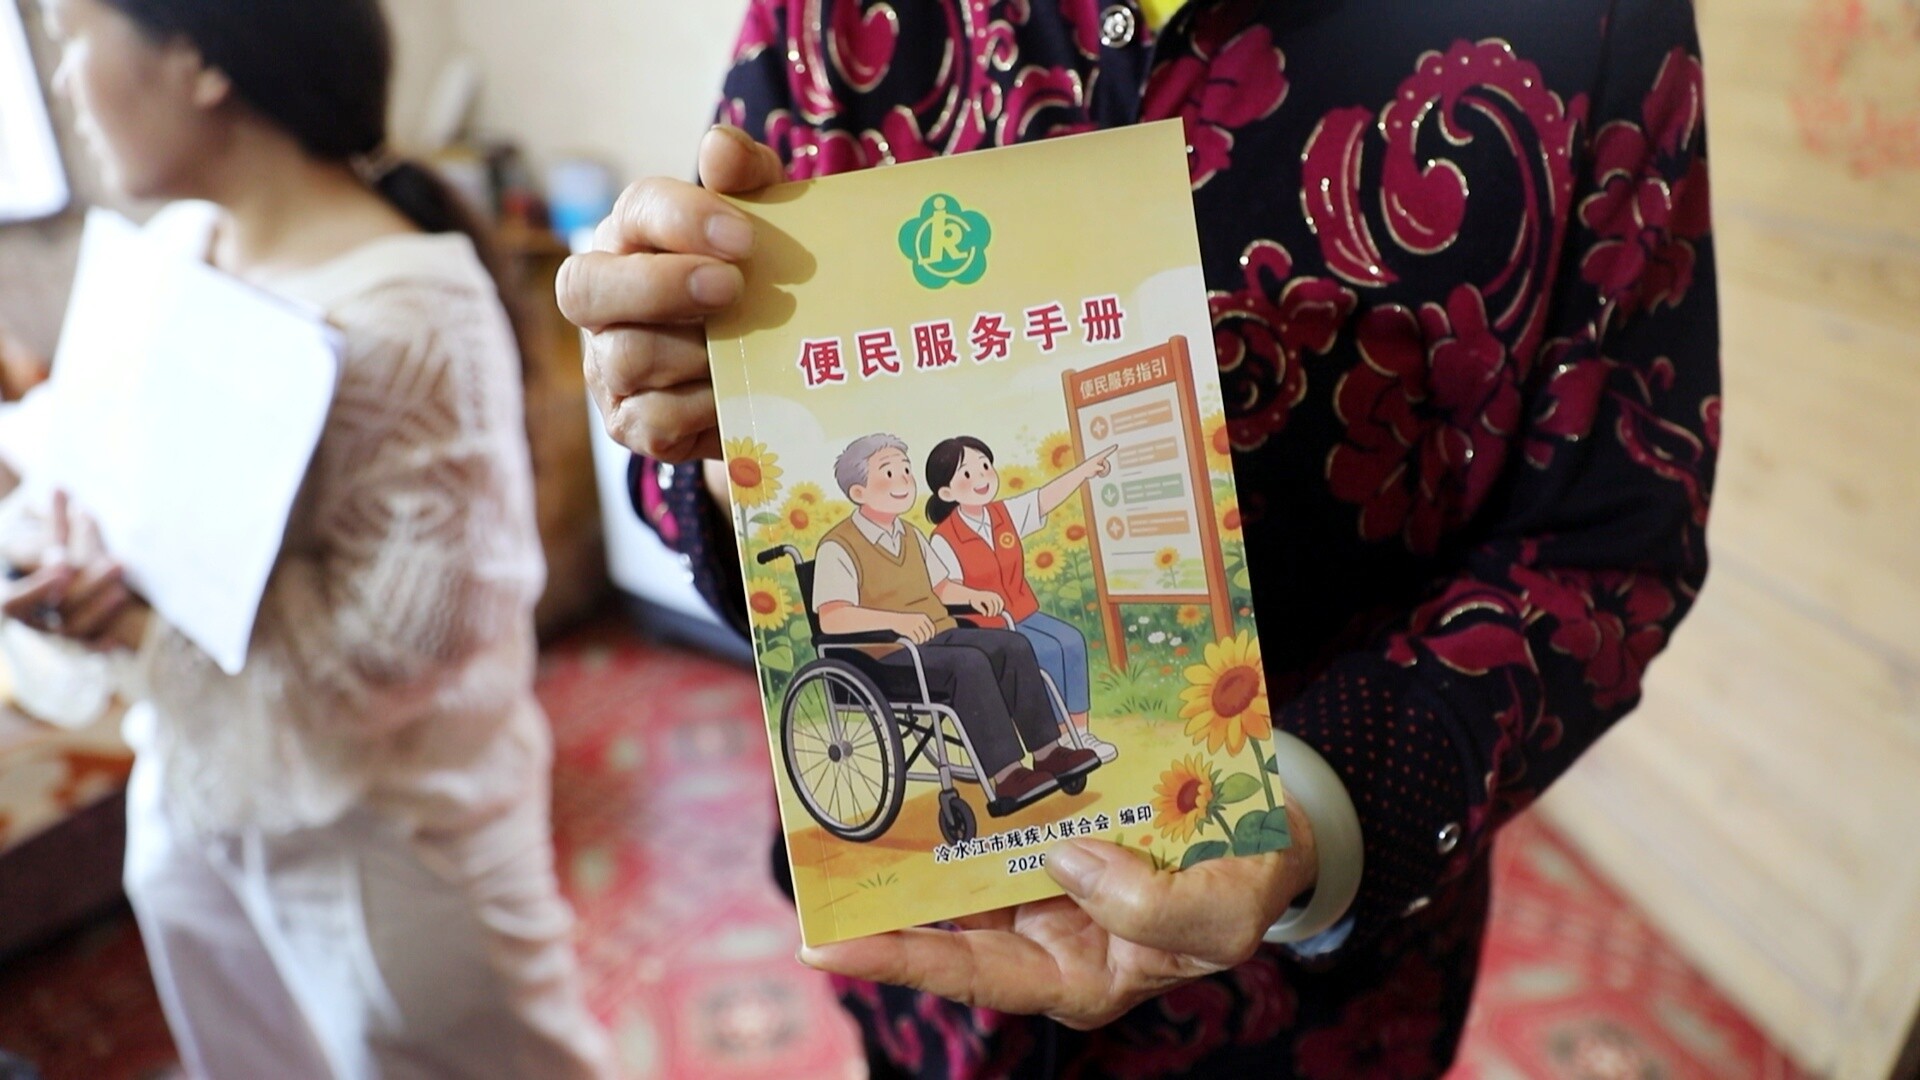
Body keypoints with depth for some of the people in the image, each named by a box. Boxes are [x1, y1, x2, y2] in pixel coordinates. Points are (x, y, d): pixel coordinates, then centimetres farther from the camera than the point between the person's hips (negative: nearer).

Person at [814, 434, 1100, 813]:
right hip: (889, 657, -8)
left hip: (941, 637, 8)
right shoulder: (838, 547, -9)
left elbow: (939, 586, 28)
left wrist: (973, 595, 6)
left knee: (1014, 646, -12)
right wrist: (895, 619, -36)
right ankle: (1006, 779, -30)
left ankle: (1047, 751, -8)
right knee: (970, 663, -31)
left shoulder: (911, 535, 20)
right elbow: (832, 617, -23)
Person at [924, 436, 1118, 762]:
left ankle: (1079, 732, -7)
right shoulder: (944, 540, -14)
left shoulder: (1005, 514, 3)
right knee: (1048, 652, -23)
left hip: (1023, 614, 7)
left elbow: (1045, 498, -6)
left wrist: (1083, 471, -17)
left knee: (1072, 641, -15)